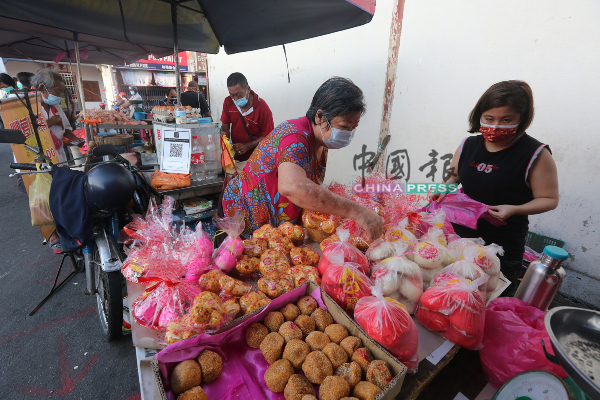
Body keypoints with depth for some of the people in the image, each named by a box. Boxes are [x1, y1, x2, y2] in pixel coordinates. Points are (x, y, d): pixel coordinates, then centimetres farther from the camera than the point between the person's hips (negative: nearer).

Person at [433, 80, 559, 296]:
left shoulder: (536, 154, -9)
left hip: (503, 246, -4)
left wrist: (514, 209, -24)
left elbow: (549, 199, -6)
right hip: (459, 236, 4)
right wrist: (443, 190, -7)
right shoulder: (468, 145, 3)